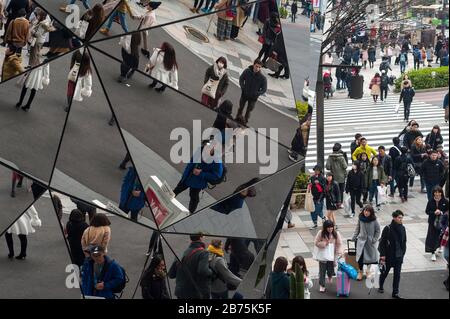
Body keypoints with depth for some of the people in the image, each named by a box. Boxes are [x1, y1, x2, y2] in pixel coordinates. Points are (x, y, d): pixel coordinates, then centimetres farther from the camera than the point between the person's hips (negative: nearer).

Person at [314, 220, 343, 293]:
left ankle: (330, 277, 46)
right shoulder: (321, 233, -10)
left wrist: (339, 252, -12)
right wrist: (324, 243, -20)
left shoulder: (336, 234, -6)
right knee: (322, 271, 0)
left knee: (330, 269, 10)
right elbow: (316, 243, -7)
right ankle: (322, 286, 9)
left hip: (332, 256, 1)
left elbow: (339, 244, -3)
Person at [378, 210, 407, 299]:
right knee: (385, 272, 15)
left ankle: (395, 292, 12)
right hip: (388, 256, -4)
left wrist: (403, 252, 9)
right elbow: (382, 242, -13)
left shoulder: (402, 228, 0)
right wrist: (382, 255, -15)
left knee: (397, 274, 5)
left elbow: (404, 242, 11)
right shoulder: (388, 229, -16)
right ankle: (381, 286, 40)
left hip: (399, 256, 4)